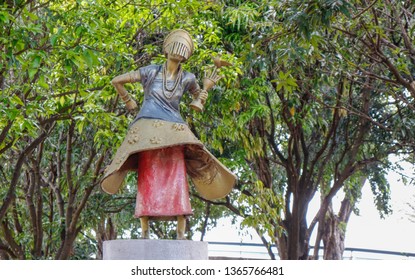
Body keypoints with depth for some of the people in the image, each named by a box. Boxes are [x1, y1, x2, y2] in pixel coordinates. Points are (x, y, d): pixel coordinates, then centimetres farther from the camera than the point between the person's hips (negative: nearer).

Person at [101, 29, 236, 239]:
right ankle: (145, 232, -6)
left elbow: (199, 95, 30)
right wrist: (128, 102, 16)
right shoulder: (151, 72, 6)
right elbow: (116, 81, 13)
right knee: (147, 178, -7)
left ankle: (181, 233, -11)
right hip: (148, 132, -2)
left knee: (177, 179, -8)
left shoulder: (187, 79, 12)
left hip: (174, 133, 2)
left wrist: (200, 99, 9)